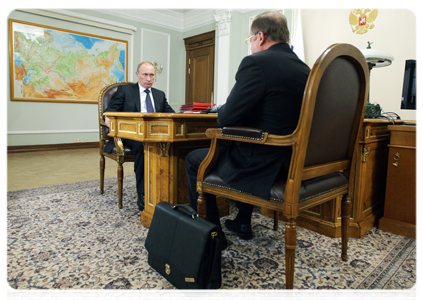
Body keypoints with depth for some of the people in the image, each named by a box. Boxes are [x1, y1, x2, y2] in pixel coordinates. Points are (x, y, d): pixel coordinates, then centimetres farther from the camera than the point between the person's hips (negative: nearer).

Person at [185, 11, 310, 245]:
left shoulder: (256, 62, -16)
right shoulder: (304, 69, 8)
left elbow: (227, 119, -21)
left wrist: (221, 112, 3)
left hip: (262, 165, -8)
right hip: (294, 162, 9)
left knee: (194, 160, 11)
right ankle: (242, 224, 43)